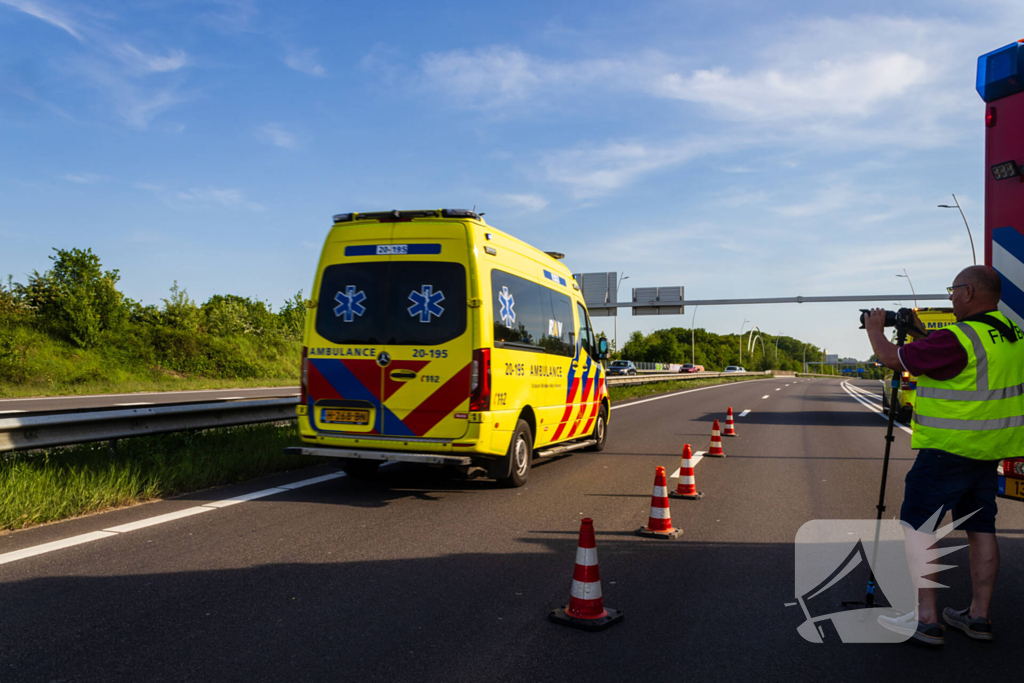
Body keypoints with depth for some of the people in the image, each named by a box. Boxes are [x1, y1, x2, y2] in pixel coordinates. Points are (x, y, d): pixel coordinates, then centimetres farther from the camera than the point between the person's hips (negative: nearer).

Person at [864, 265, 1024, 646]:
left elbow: (892, 359, -15)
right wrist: (921, 332, 26)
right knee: (980, 529, 14)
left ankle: (925, 620, -1)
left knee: (917, 527, -2)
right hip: (989, 451, 9)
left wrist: (875, 330, 3)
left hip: (949, 451, -9)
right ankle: (979, 616, 22)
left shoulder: (959, 340, -21)